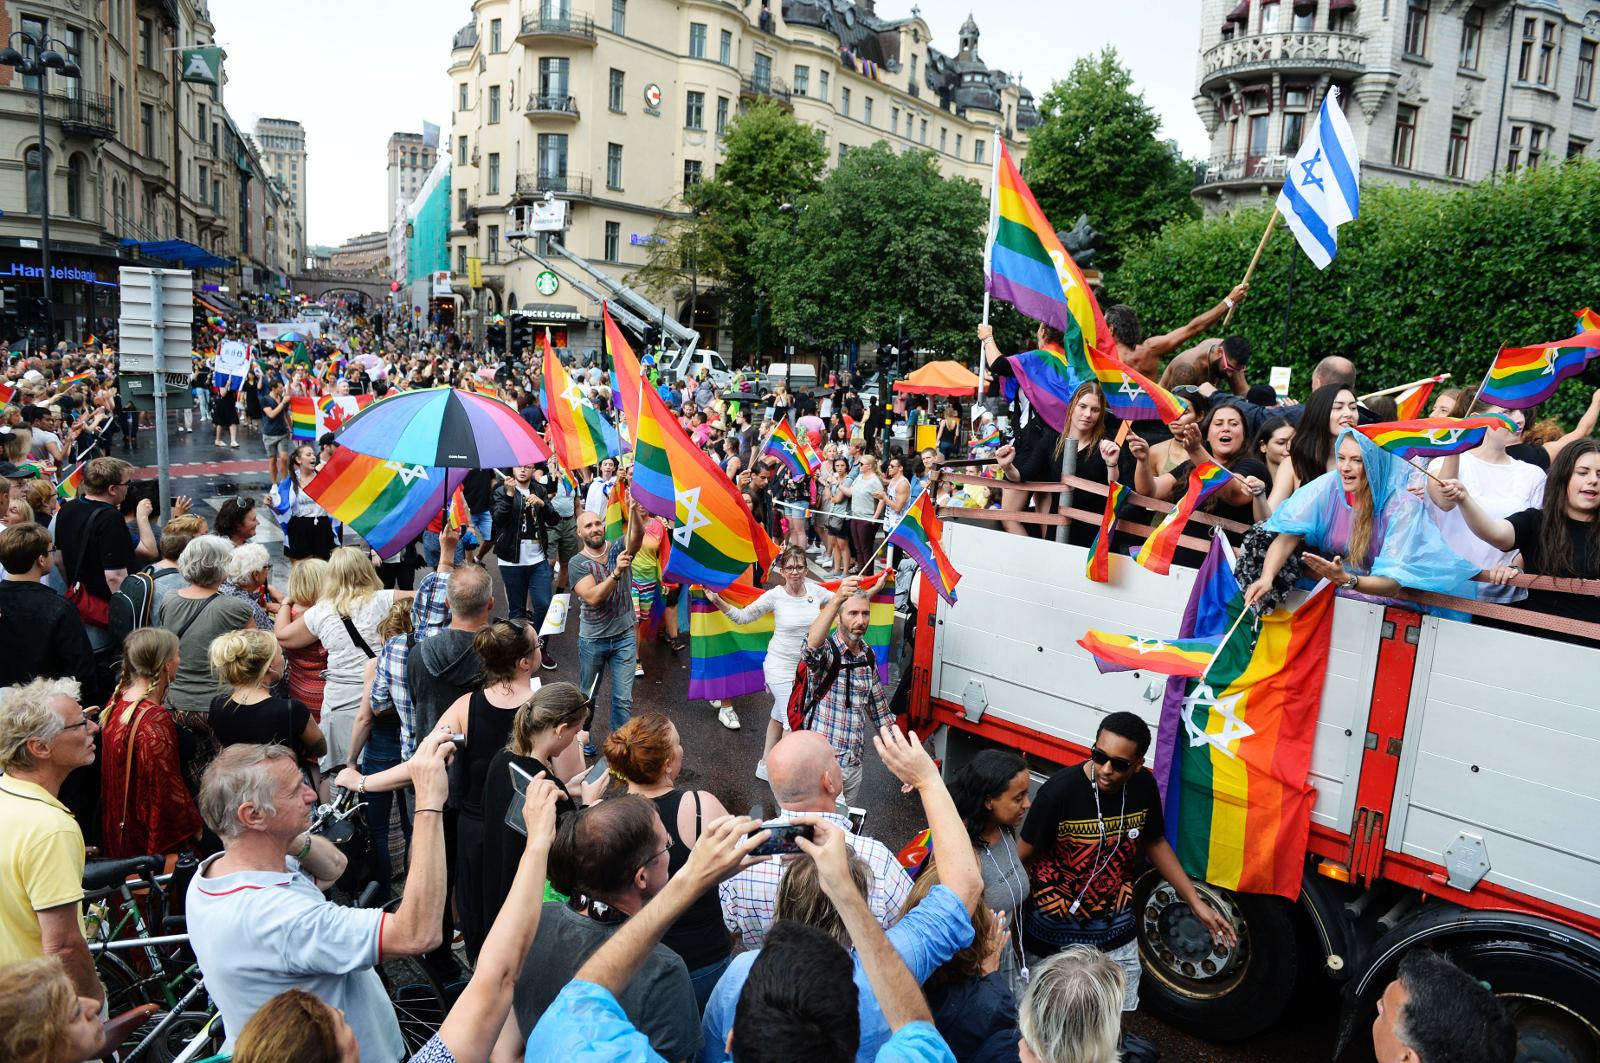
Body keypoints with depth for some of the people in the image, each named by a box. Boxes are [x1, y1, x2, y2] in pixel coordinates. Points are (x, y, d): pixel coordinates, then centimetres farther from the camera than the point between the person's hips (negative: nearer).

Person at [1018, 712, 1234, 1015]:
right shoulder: (1059, 791, -24)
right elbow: (1024, 857, -14)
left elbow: (1154, 842, 9)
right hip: (1053, 939, -4)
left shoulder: (1144, 787, -9)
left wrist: (1195, 902, 8)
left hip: (1116, 937, 4)